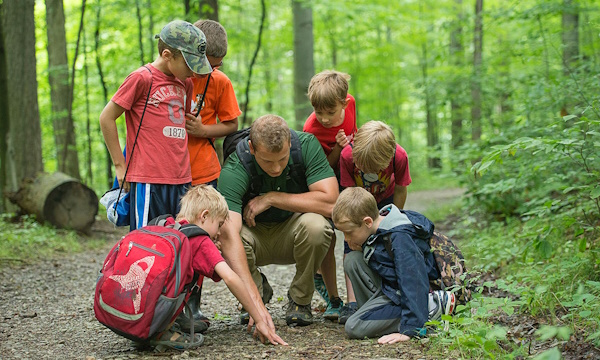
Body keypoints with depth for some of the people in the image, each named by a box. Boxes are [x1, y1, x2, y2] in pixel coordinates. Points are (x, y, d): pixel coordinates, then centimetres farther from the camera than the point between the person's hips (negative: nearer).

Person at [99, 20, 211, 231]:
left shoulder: (185, 83, 15)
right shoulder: (142, 78, -6)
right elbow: (106, 118, -3)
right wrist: (120, 165, -2)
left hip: (181, 181, 7)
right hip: (148, 181, -6)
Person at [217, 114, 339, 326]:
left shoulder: (307, 145, -23)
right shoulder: (234, 171, -29)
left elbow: (330, 203, -30)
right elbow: (229, 236, -41)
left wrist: (271, 198, -28)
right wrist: (255, 301, -52)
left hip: (292, 236, 1)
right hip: (256, 236, 0)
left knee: (315, 224, -34)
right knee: (221, 239, -33)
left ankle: (300, 299, -6)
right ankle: (260, 289, 1)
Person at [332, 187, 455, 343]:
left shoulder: (400, 238, -28)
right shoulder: (378, 228, 1)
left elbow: (413, 282, -32)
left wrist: (409, 330, -35)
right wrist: (359, 247, -4)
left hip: (399, 294, -9)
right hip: (386, 287, 9)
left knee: (354, 327, -21)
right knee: (352, 260, -2)